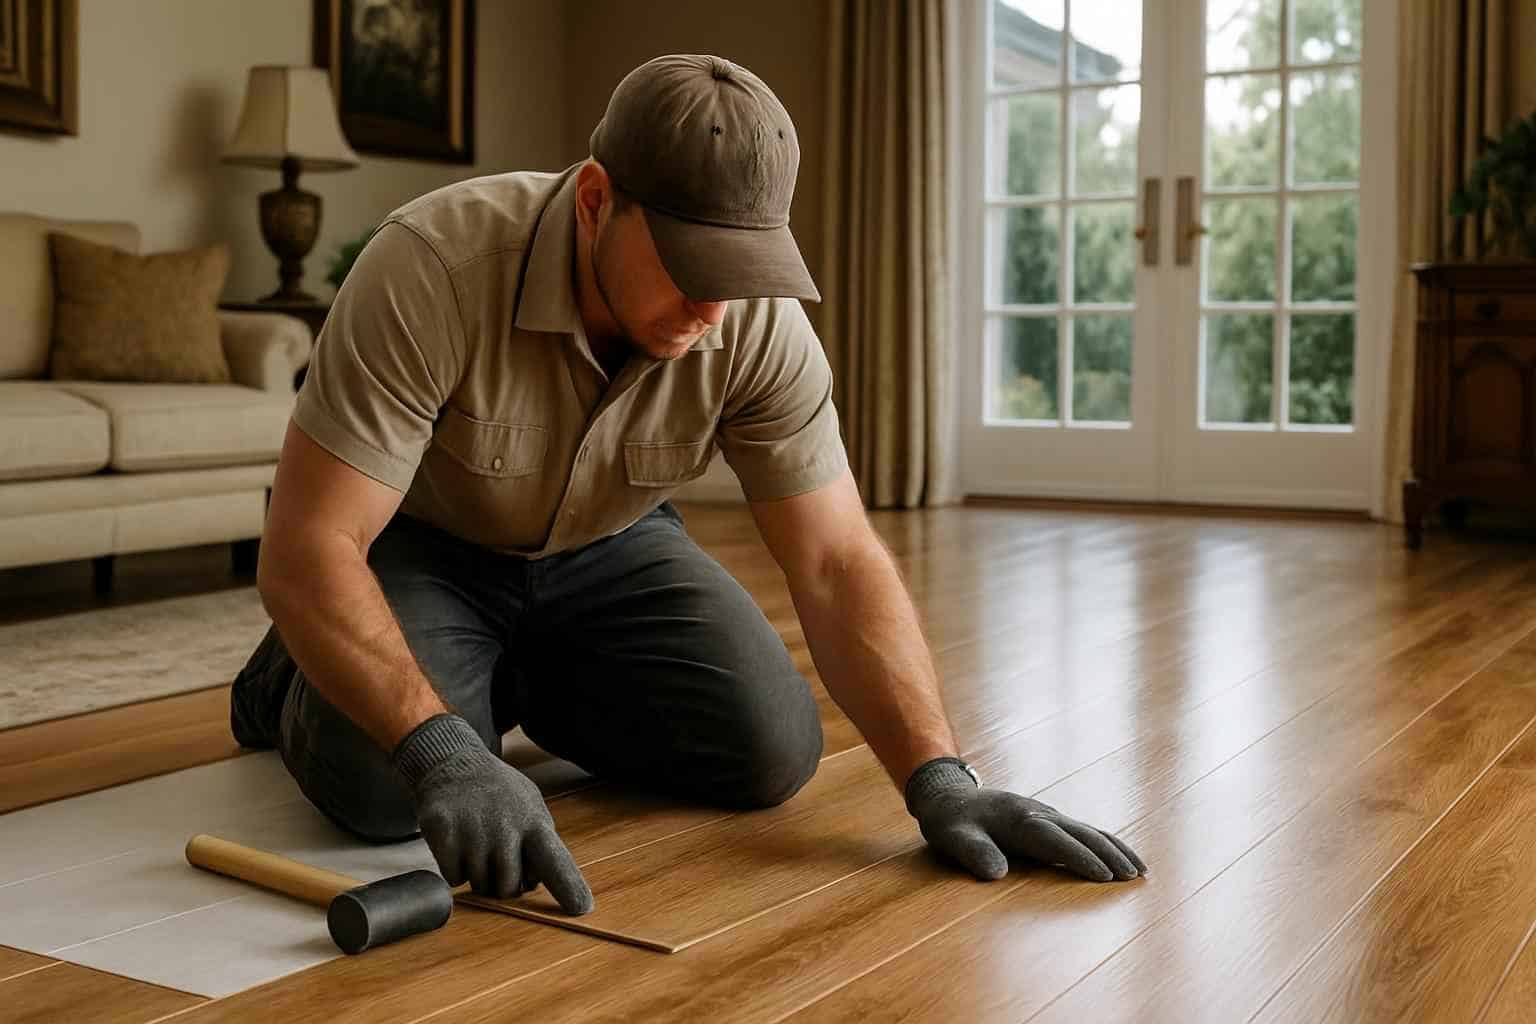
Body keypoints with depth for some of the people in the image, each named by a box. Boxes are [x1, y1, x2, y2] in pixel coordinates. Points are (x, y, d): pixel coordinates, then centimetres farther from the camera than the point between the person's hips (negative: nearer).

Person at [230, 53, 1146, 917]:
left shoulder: (761, 323, -24)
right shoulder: (433, 268, -35)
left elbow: (838, 563, -22)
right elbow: (307, 552, -35)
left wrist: (939, 778, -34)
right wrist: (440, 749, -48)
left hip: (607, 548, 4)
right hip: (419, 546, -3)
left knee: (770, 750, -14)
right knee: (386, 785, -29)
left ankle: (531, 685, 13)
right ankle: (303, 680, 8)